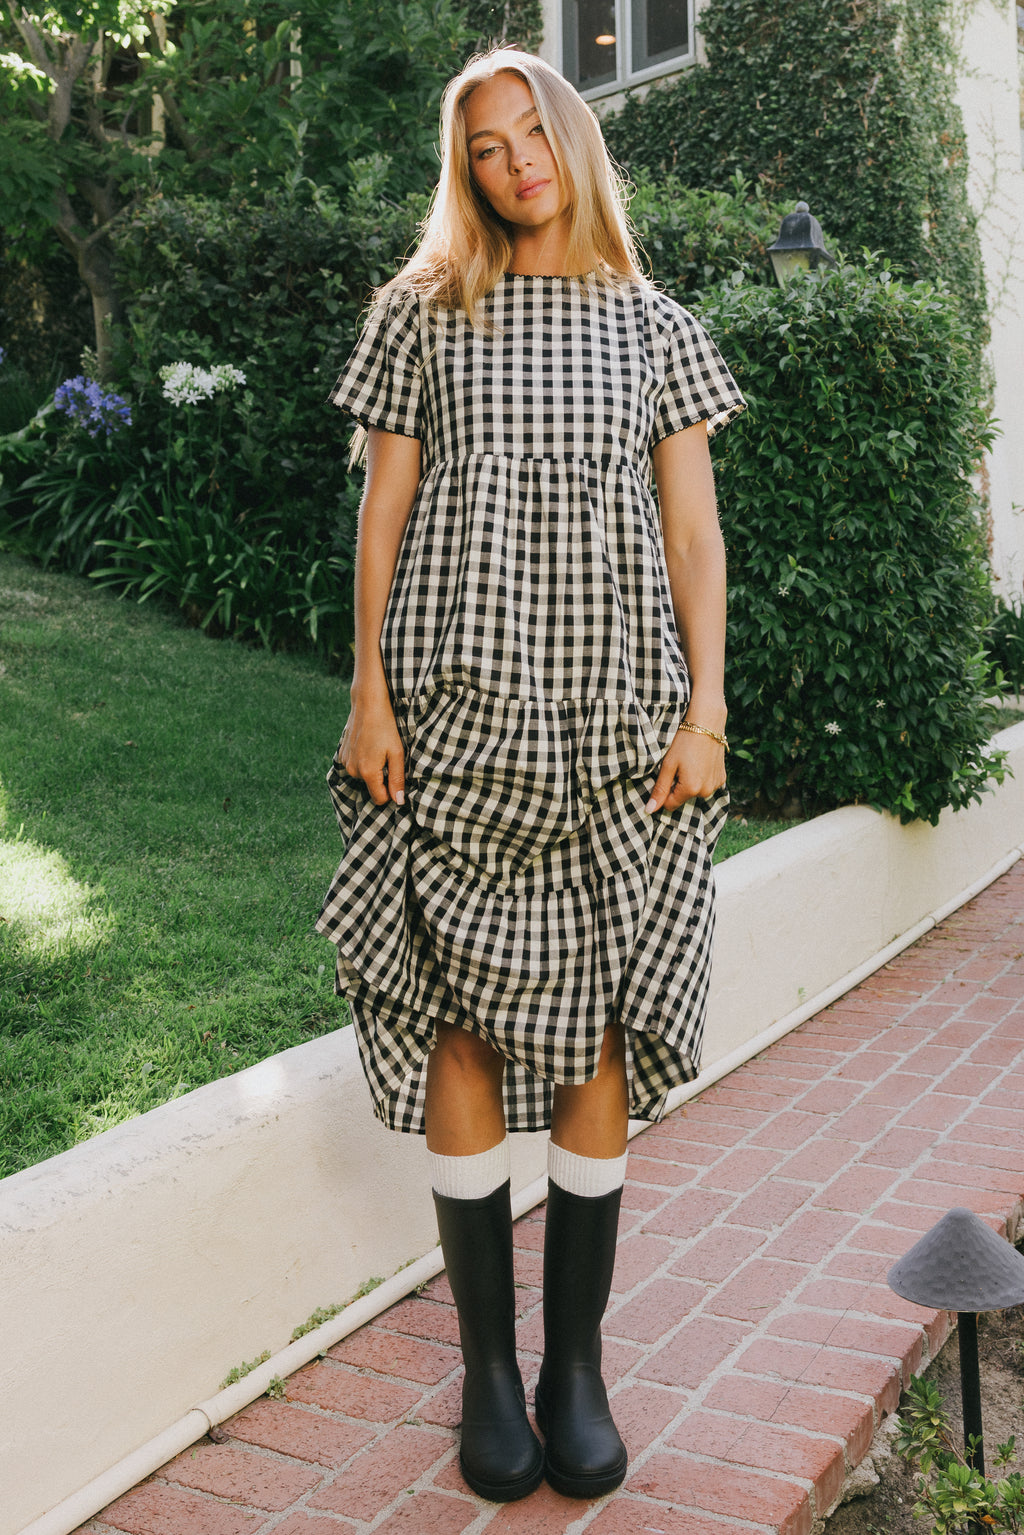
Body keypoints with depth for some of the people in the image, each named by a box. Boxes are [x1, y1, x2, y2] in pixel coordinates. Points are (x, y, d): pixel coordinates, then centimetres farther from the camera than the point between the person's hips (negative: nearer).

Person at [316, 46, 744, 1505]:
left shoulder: (655, 329, 13)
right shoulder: (423, 315, 10)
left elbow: (695, 529, 9)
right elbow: (382, 512, 7)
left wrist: (705, 708, -1)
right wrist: (369, 695, -2)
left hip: (614, 718, 1)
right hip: (459, 714, -1)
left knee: (594, 1029, 1)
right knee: (467, 1015, -1)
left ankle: (578, 1365, 15)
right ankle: (490, 1368, 13)